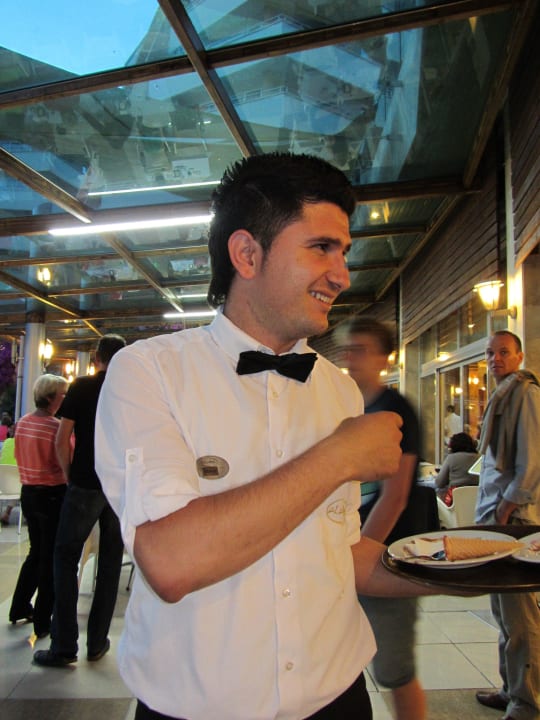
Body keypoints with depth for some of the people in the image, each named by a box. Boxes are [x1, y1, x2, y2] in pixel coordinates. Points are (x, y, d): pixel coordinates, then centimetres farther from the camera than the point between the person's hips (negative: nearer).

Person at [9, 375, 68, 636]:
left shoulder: (23, 422, 2)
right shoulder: (56, 426, -20)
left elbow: (19, 457, 11)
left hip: (28, 492, 7)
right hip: (52, 495, -7)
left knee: (36, 552, 23)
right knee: (50, 558, 6)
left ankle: (19, 609, 34)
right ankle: (42, 622, 15)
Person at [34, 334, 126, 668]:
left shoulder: (81, 387, -3)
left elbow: (62, 442, -6)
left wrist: (71, 475, 7)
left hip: (85, 486, -2)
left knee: (66, 557, 9)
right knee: (110, 562, 11)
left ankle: (64, 646, 10)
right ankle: (97, 642, 20)